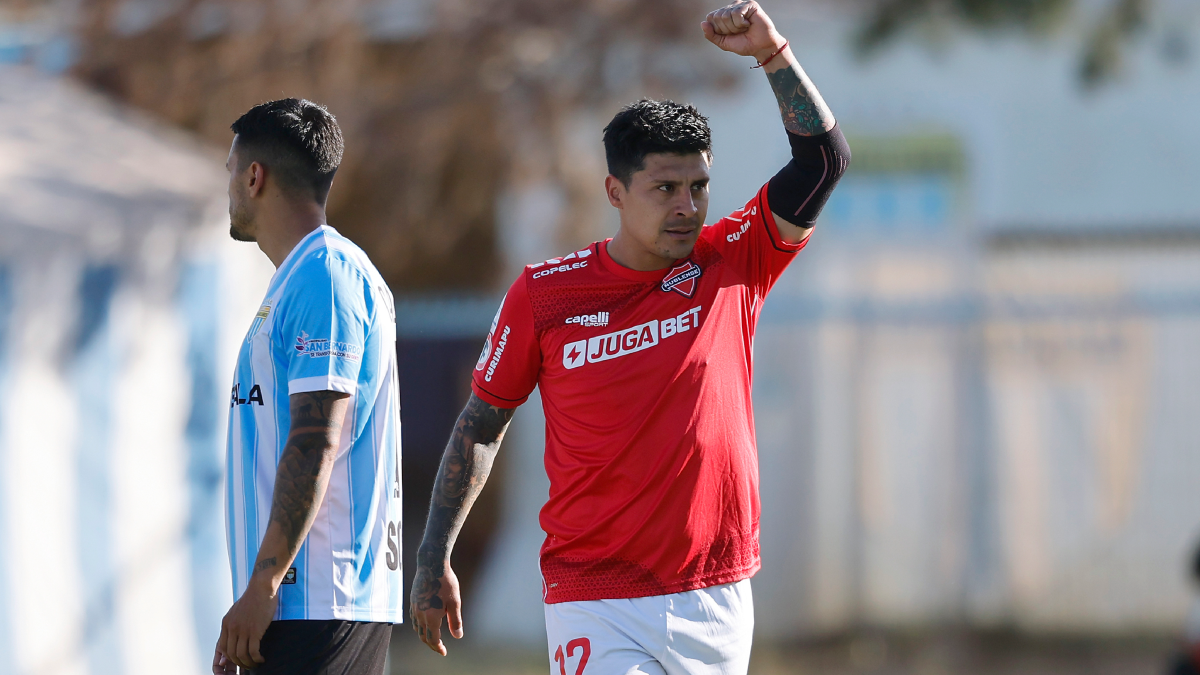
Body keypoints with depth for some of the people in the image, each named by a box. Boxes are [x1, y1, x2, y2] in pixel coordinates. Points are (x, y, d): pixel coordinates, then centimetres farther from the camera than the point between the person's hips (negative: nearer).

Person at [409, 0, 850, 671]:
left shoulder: (733, 265, 3)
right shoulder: (546, 292, 0)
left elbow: (825, 160, -2)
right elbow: (482, 422, 9)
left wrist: (774, 55, -13)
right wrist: (434, 560, 7)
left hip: (719, 603, 2)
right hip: (597, 607, -2)